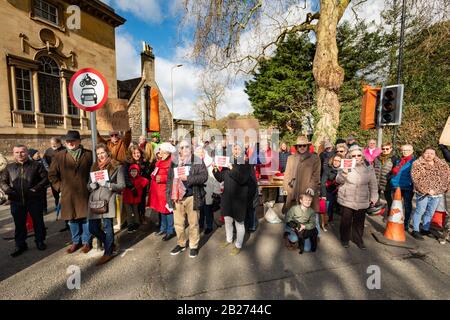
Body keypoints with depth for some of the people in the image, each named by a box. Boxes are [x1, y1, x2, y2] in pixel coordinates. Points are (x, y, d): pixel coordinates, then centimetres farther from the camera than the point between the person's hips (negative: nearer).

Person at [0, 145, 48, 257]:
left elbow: (46, 178, -5)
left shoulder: (37, 165, -1)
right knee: (19, 224, 12)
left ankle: (40, 241, 25)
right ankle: (20, 245, 26)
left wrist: (36, 188, -16)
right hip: (16, 201, 3)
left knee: (38, 222, 9)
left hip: (35, 200, -3)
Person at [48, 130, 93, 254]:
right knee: (72, 219, 13)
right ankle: (75, 241, 30)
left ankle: (86, 242, 23)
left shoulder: (88, 155, -1)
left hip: (84, 193, -1)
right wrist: (59, 187, 2)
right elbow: (52, 174, 10)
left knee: (86, 218, 6)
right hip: (68, 194, 2)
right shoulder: (59, 156, 2)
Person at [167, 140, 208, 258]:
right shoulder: (174, 162, 9)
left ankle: (194, 246, 27)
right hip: (177, 197, 4)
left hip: (191, 197, -3)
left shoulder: (198, 161, -3)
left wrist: (188, 178, -20)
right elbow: (169, 179, 10)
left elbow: (204, 176, -11)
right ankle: (181, 244, 34)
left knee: (193, 223, 8)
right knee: (178, 223, 14)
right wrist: (169, 196, 4)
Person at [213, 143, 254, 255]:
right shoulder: (228, 162, 5)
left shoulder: (246, 164, -9)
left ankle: (238, 245, 26)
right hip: (227, 197, 5)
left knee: (239, 223, 8)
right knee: (227, 220, 19)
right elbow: (220, 178, 7)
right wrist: (216, 169, -9)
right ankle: (229, 240, 42)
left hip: (239, 198, -5)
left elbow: (242, 179, -24)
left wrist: (232, 169, -27)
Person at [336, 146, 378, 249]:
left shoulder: (368, 167, 2)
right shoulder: (346, 165, -5)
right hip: (347, 200, -2)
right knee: (346, 221, 8)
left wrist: (373, 197, 9)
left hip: (362, 201, 2)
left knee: (359, 222, 12)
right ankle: (345, 239, 27)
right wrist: (344, 173, -28)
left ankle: (358, 239, 32)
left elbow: (373, 184, 9)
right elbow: (338, 180, -9)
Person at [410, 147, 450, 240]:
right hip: (423, 193, -5)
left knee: (430, 212, 14)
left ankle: (425, 229, 28)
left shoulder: (442, 164, 9)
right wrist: (426, 190, -19)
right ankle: (415, 230, 9)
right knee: (420, 211, -1)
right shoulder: (417, 164, -8)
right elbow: (417, 179, -15)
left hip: (437, 194, 5)